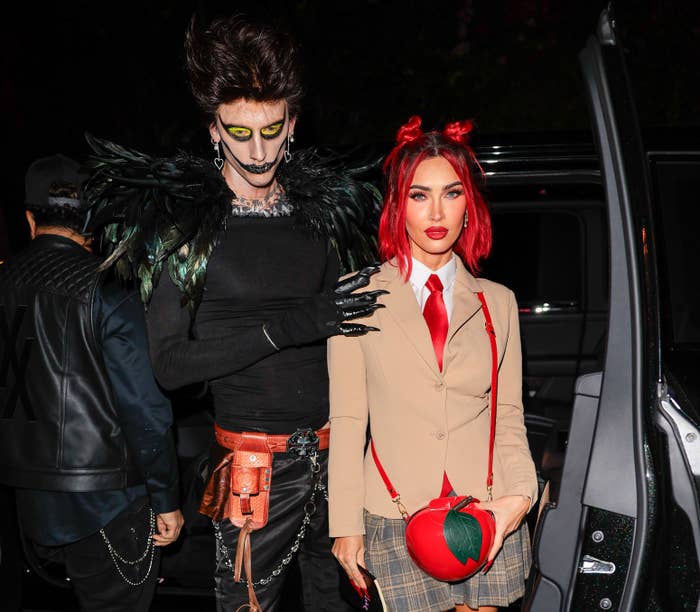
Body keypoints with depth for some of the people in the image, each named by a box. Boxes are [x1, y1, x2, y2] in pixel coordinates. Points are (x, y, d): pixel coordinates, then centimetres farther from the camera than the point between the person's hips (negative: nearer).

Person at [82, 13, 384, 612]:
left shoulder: (325, 208, 7)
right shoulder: (180, 224, -6)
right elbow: (171, 364, -11)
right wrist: (286, 326, -19)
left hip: (336, 449, 4)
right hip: (256, 463, -4)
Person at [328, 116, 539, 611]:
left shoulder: (497, 303, 8)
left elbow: (509, 416, 8)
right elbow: (347, 418, -2)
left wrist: (520, 495, -8)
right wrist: (346, 524, -4)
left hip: (485, 518, 2)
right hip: (395, 521, -2)